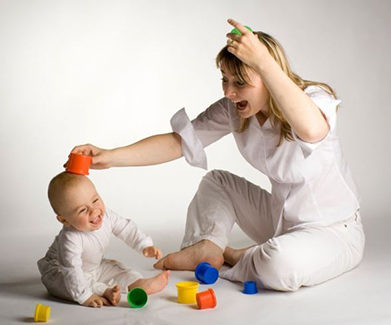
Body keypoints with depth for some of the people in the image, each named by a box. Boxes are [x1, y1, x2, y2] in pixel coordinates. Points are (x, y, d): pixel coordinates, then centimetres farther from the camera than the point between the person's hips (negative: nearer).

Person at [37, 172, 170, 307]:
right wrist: (84, 296, -41)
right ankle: (105, 292, -39)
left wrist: (145, 245, -13)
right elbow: (71, 270, -40)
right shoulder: (70, 239, -42)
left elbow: (126, 229, -5)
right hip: (60, 269, -7)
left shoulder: (106, 216, -20)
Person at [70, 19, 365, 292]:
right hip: (283, 220, 6)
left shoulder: (317, 98, -25)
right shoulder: (233, 110, -8)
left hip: (335, 231, -6)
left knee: (280, 265, -35)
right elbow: (178, 142, -9)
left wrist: (263, 61, -52)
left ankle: (232, 258, -4)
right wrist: (111, 157, -20)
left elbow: (311, 130, -52)